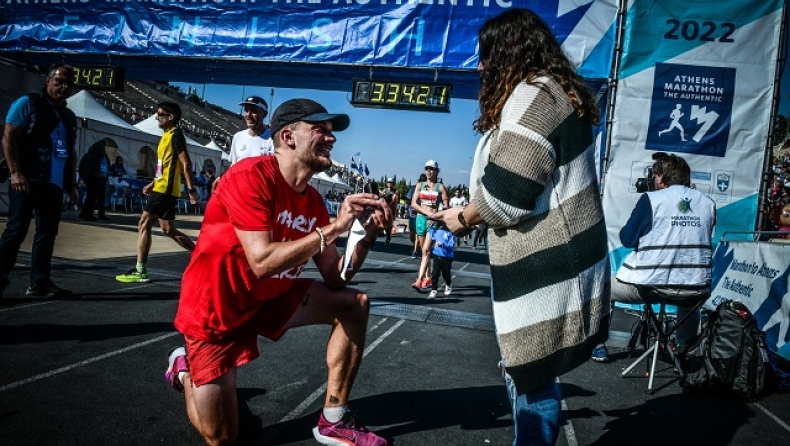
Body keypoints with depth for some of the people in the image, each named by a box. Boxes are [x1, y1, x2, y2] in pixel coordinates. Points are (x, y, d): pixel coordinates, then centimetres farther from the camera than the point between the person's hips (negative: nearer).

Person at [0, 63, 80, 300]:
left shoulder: (70, 117, 20)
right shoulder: (28, 103, 1)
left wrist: (72, 184, 15)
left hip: (55, 184, 7)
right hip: (28, 180, -6)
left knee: (47, 233, 6)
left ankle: (39, 282, 11)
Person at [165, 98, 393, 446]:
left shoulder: (313, 200, -2)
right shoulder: (249, 177, -24)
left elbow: (336, 279, -2)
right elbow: (263, 262, -33)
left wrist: (368, 233, -16)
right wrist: (334, 227, -32)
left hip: (269, 299, 7)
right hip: (214, 311, -7)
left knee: (355, 305, -3)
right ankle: (185, 370, 31)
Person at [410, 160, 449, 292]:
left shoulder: (440, 187, 3)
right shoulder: (420, 185, 10)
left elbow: (446, 207, 0)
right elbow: (413, 203, 2)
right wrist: (427, 213, -11)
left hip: (434, 221, -4)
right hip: (420, 219, 4)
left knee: (426, 250, -14)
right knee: (424, 251, 10)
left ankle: (419, 281, -21)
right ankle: (428, 278, 20)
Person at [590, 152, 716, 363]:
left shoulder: (651, 199, -8)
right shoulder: (708, 203, 6)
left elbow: (627, 239, -2)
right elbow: (701, 240, 18)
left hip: (647, 284, -4)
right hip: (696, 288, 4)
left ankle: (598, 347, 24)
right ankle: (683, 350, 43)